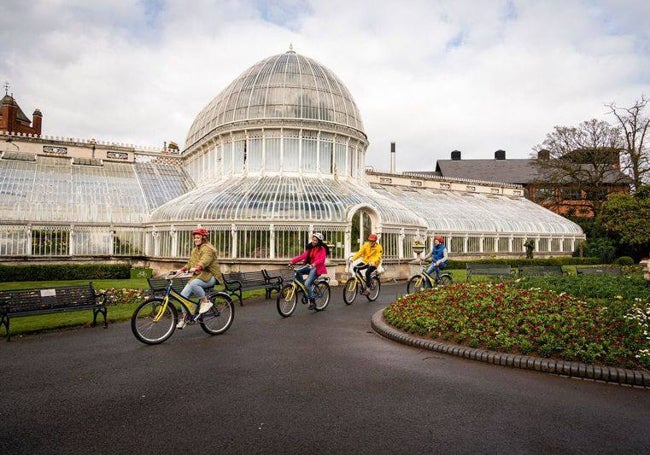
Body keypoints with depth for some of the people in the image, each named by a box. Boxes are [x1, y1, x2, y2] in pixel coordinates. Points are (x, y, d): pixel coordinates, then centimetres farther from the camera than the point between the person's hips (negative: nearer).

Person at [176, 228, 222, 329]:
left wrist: (196, 268, -44)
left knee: (193, 284, -36)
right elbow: (190, 263, 18)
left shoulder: (207, 248, -10)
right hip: (199, 276, 9)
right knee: (183, 294, -6)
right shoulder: (195, 250, 21)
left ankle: (206, 302, -17)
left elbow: (205, 261, -27)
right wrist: (182, 269, 0)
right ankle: (184, 317, 4)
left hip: (209, 276, -9)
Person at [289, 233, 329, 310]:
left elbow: (321, 259, -21)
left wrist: (314, 264, -41)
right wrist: (293, 261, -12)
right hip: (309, 266, 7)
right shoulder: (310, 248, 13)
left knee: (307, 284, -20)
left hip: (317, 268, -7)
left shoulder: (322, 249, -6)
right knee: (297, 271, -19)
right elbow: (303, 255, 2)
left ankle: (312, 302, -5)